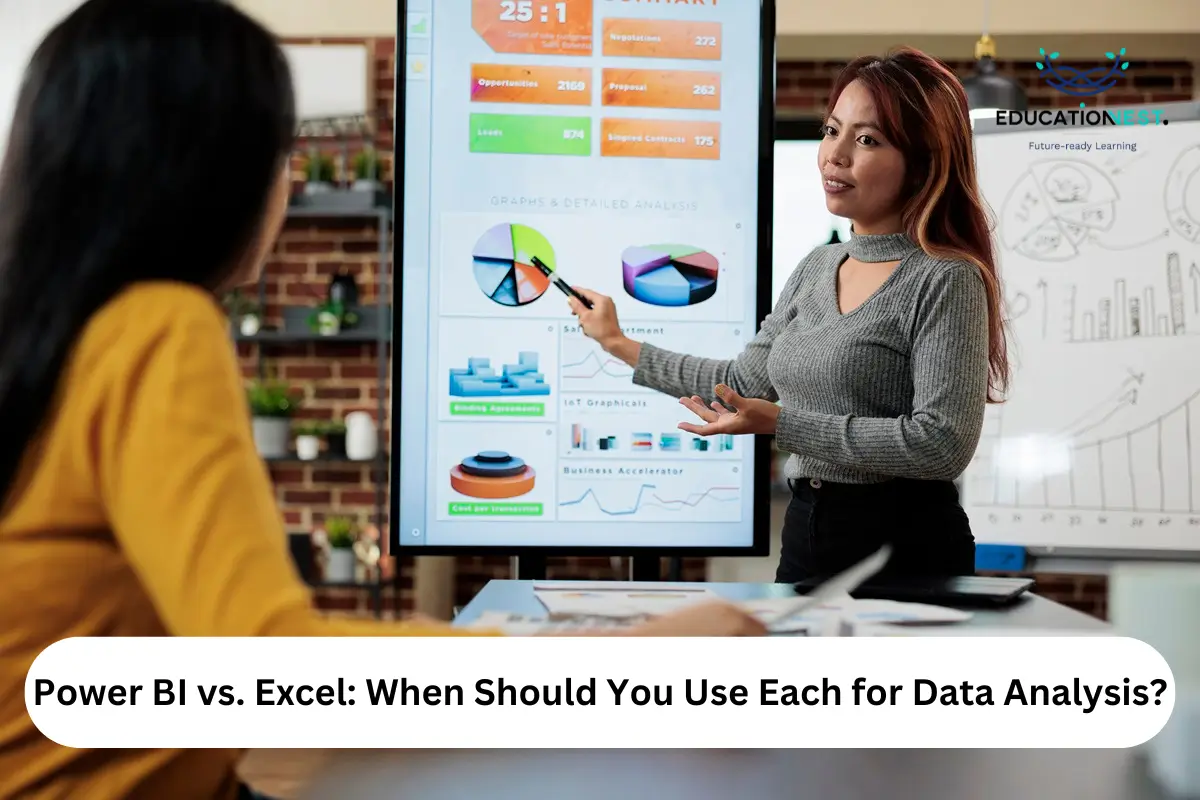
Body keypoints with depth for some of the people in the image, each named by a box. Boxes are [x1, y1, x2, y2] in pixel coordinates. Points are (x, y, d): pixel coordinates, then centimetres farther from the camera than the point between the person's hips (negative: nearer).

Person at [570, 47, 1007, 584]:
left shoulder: (946, 280, -15)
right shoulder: (817, 266, 8)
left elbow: (943, 443, -23)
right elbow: (744, 382, 16)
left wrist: (781, 424, -23)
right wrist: (621, 346, 18)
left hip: (906, 546, -7)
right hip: (804, 531, 7)